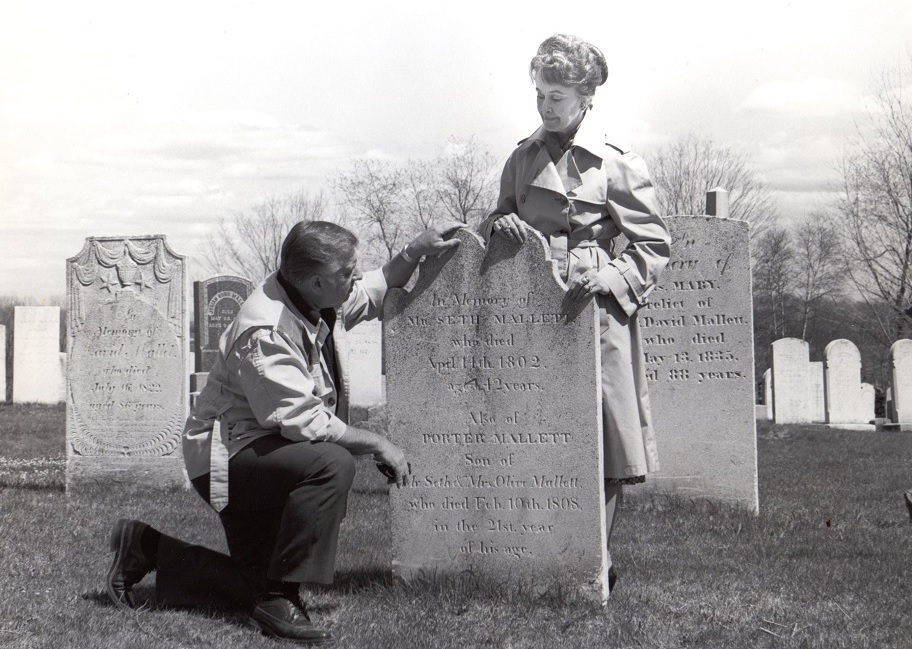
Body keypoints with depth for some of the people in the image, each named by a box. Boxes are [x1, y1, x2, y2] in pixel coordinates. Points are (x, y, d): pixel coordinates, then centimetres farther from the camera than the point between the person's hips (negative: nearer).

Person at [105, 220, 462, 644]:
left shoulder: (322, 304, 1)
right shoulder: (265, 332, -27)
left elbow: (377, 291, 22)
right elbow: (304, 423, -31)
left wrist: (416, 251, 6)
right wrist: (377, 445, -23)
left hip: (260, 457, 10)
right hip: (228, 456, -10)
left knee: (258, 590, 8)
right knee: (331, 464, -35)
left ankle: (147, 548, 22)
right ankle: (279, 603, -26)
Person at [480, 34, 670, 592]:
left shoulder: (618, 165, -2)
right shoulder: (524, 158, 13)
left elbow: (655, 246, -1)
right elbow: (500, 220, 24)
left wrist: (608, 278, -17)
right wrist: (498, 223, -1)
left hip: (596, 316, -4)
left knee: (603, 446, -3)